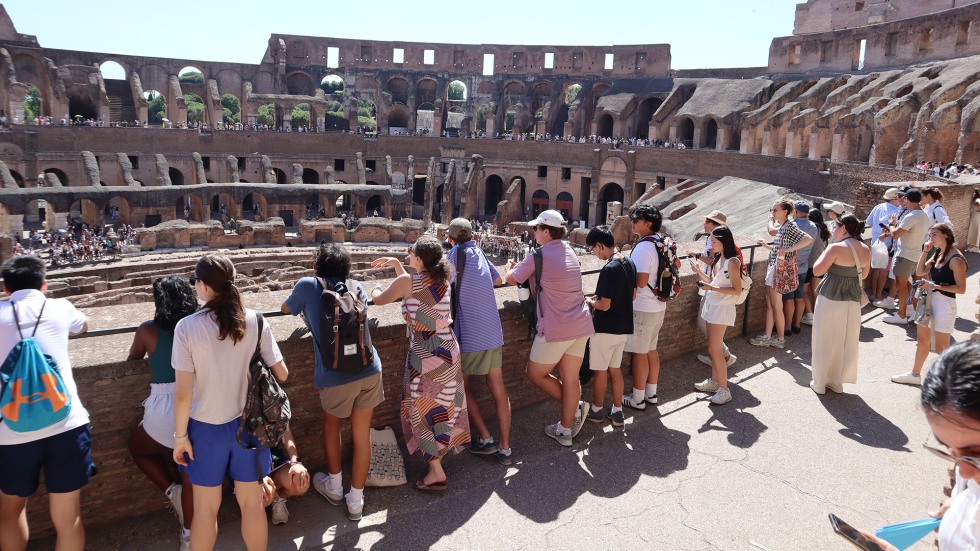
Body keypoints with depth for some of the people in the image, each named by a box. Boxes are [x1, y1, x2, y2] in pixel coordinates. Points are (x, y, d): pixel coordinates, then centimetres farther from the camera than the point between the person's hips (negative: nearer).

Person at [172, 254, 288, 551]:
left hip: (207, 427, -1)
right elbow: (281, 374, -5)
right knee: (252, 504, 16)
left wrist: (180, 436, -1)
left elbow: (183, 393, -13)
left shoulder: (187, 327, -15)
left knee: (206, 508, 17)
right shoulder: (255, 321, -10)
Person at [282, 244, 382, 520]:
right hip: (370, 371, 3)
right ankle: (356, 500, 26)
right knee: (362, 434, 14)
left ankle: (334, 487, 40)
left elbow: (286, 309, 22)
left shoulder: (308, 285, 1)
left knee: (331, 424, 25)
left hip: (335, 376, -2)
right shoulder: (355, 287, 10)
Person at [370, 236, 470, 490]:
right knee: (445, 404, 22)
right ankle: (443, 449, 41)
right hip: (448, 351, 7)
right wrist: (395, 263, 20)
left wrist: (375, 290, 23)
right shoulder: (443, 280, 2)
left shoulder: (407, 281, -17)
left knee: (421, 410, 6)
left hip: (425, 355, -7)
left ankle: (436, 472, 9)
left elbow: (379, 299, 0)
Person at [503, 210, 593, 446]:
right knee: (570, 378, 13)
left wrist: (510, 266, 23)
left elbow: (511, 279, 1)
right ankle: (565, 431, 22)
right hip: (581, 325, 7)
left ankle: (574, 407, 10)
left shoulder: (539, 256, -12)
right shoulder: (569, 251, 11)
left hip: (555, 329, -7)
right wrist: (522, 266, 24)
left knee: (535, 374, 12)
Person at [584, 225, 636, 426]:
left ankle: (597, 410, 24)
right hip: (623, 327, 8)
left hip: (606, 329, -8)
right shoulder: (629, 262, 3)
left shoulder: (609, 269, -23)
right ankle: (617, 412, 24)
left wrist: (590, 301, -2)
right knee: (615, 369, 17)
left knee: (599, 371, 9)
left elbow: (605, 305, -23)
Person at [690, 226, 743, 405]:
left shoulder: (732, 262, -16)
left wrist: (712, 288, -23)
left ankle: (724, 390, 2)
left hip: (723, 308, -8)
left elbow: (737, 291, -17)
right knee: (713, 347, 14)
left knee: (714, 349, -6)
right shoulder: (717, 258, 8)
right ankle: (714, 381, 26)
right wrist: (699, 272, 2)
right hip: (711, 305, 8)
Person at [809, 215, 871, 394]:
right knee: (846, 342, 14)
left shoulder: (836, 248, -18)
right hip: (853, 300, 6)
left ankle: (819, 383, 15)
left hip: (830, 299, -6)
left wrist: (825, 252, -4)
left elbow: (817, 270, -17)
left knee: (824, 342, 6)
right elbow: (863, 274, 15)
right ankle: (837, 382, 25)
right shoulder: (865, 250, 4)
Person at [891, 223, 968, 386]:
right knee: (922, 340, 17)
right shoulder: (937, 254, 9)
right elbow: (919, 272, 8)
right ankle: (914, 375, 29)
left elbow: (961, 289, -18)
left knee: (941, 347, 3)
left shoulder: (956, 259, -16)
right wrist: (925, 252, 1)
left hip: (944, 304, -8)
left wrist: (935, 286, -21)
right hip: (929, 300, 8)